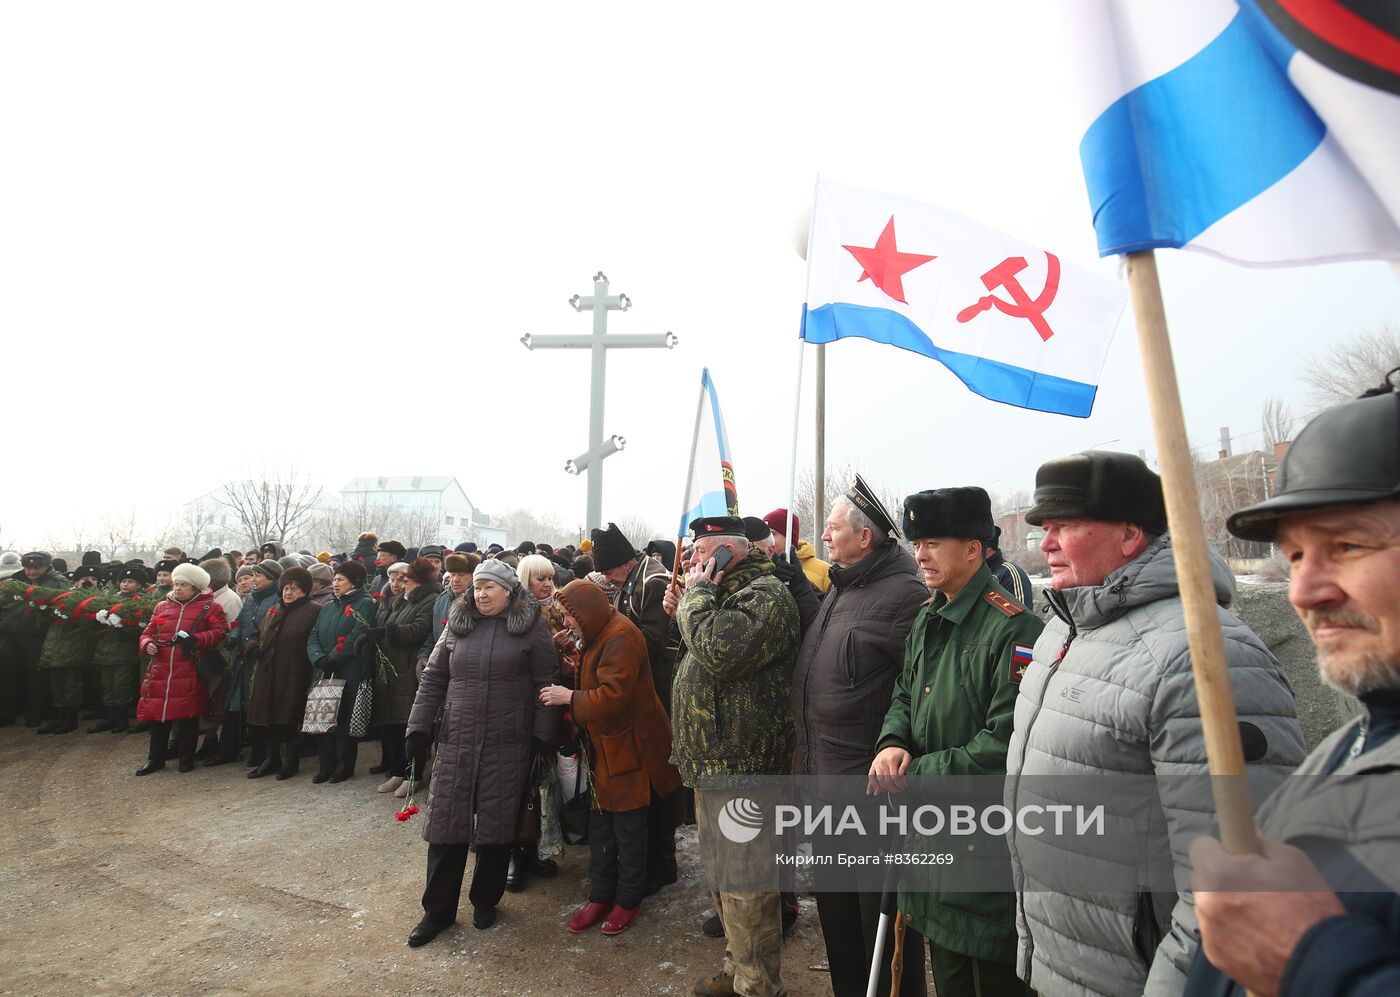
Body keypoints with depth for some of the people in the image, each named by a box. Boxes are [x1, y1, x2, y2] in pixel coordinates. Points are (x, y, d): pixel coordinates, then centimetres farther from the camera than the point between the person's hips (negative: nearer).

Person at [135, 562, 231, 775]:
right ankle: (155, 758, 20)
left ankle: (186, 757, 18)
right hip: (160, 670, 4)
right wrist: (147, 644, -5)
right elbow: (148, 632, 17)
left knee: (188, 714, 4)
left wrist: (195, 638, -19)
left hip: (189, 673, -4)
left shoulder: (209, 607, 0)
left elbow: (221, 631, -9)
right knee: (157, 711, 7)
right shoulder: (162, 606, 14)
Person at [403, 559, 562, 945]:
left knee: (497, 826, 8)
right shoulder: (457, 626, 8)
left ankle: (485, 900, 30)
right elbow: (433, 679, 12)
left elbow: (545, 685, -3)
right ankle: (438, 909, 23)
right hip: (456, 743, 3)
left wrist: (544, 736, -7)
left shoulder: (531, 628, -3)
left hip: (508, 746, -3)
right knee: (445, 824, 6)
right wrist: (418, 727, 5)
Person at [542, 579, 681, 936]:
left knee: (628, 827, 6)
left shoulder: (621, 637, -21)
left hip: (627, 746, -9)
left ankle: (628, 900, 22)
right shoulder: (599, 636, 12)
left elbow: (613, 696, -26)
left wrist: (570, 697, -15)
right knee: (599, 824, 15)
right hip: (604, 746, 9)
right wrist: (574, 671, 3)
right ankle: (600, 895, 29)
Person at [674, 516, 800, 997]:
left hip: (740, 765, -10)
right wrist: (692, 600, 9)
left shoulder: (766, 596, -16)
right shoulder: (726, 593, 15)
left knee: (743, 885, 1)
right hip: (714, 761, 10)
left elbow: (718, 650, -29)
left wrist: (697, 593, -14)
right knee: (724, 876, 22)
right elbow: (701, 655, 26)